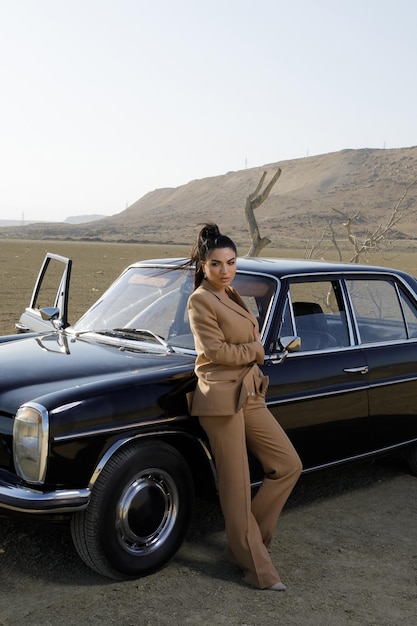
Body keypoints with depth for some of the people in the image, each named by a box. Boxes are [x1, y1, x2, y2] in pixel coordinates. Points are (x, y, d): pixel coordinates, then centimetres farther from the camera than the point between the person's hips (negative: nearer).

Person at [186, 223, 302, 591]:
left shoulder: (232, 296, 14)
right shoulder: (201, 301, -11)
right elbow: (217, 351, -17)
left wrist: (249, 347, -6)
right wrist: (256, 349, -3)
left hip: (249, 393, 9)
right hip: (221, 397, -8)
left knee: (289, 466, 7)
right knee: (236, 485, 1)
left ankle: (246, 539, 21)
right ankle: (255, 565, 15)